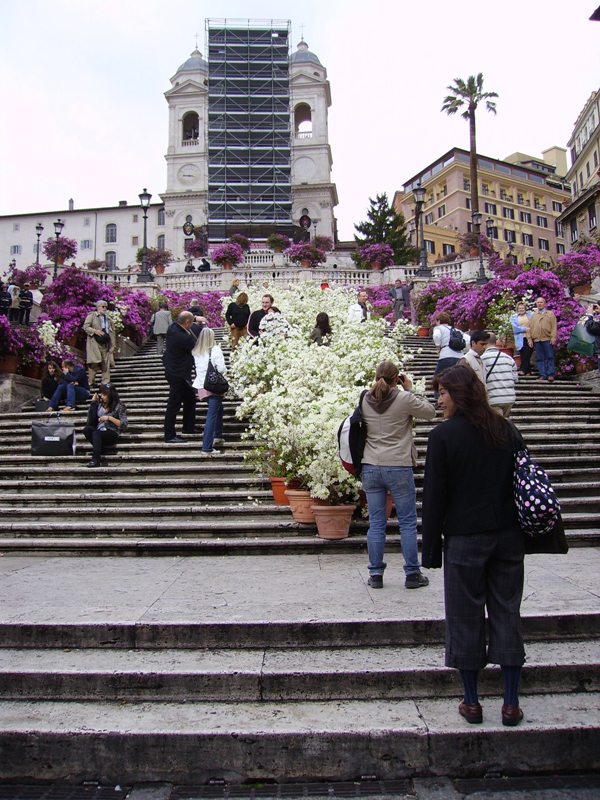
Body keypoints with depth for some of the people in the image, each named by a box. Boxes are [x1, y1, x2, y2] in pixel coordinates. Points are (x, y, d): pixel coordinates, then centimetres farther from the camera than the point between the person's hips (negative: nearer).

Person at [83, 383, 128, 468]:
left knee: (96, 433, -35)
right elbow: (90, 421, 8)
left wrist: (109, 418, -15)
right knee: (87, 429, -27)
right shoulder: (100, 404, 14)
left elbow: (124, 424, -5)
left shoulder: (119, 406, 0)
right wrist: (93, 402, 6)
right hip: (99, 431, 5)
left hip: (112, 434, -5)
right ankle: (99, 448, -29)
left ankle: (96, 460, -44)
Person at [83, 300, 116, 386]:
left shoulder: (109, 319, 19)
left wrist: (113, 345, 8)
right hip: (95, 343, -4)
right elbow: (85, 327, -3)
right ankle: (90, 382, -2)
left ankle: (106, 382, 4)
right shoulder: (91, 315, 6)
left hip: (106, 344, 5)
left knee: (106, 364, 1)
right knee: (94, 363, -10)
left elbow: (113, 332, 18)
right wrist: (95, 331, -17)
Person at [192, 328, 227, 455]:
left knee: (218, 408, 27)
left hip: (201, 386, 6)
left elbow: (197, 368, 11)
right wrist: (224, 372, 6)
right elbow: (221, 368, -12)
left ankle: (217, 436, 34)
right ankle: (207, 448, -8)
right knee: (212, 415, -5)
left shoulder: (196, 352, 7)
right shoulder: (215, 350, -8)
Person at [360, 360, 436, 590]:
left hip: (370, 468, 4)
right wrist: (411, 390, 7)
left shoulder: (365, 400, 1)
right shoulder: (404, 399, -10)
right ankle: (412, 574, 16)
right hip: (399, 468, -3)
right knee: (407, 523, 9)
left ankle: (375, 574, 16)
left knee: (376, 523, 10)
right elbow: (430, 412, 2)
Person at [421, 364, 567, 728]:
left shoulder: (443, 435, -11)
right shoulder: (508, 430, 4)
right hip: (508, 536, 5)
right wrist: (529, 533, 15)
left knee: (465, 617, 8)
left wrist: (431, 547, -4)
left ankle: (472, 702, 19)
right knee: (507, 613, 12)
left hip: (464, 538, -4)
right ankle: (511, 704, 19)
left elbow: (435, 497, -11)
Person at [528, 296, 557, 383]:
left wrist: (553, 338, -10)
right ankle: (543, 375, 7)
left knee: (550, 357, -2)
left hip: (547, 339, -3)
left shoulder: (550, 314, 9)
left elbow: (554, 327, 1)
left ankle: (550, 375, 2)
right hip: (536, 340, 3)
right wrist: (529, 339, 2)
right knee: (539, 358, 3)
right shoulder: (533, 315, 17)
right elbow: (529, 328, 13)